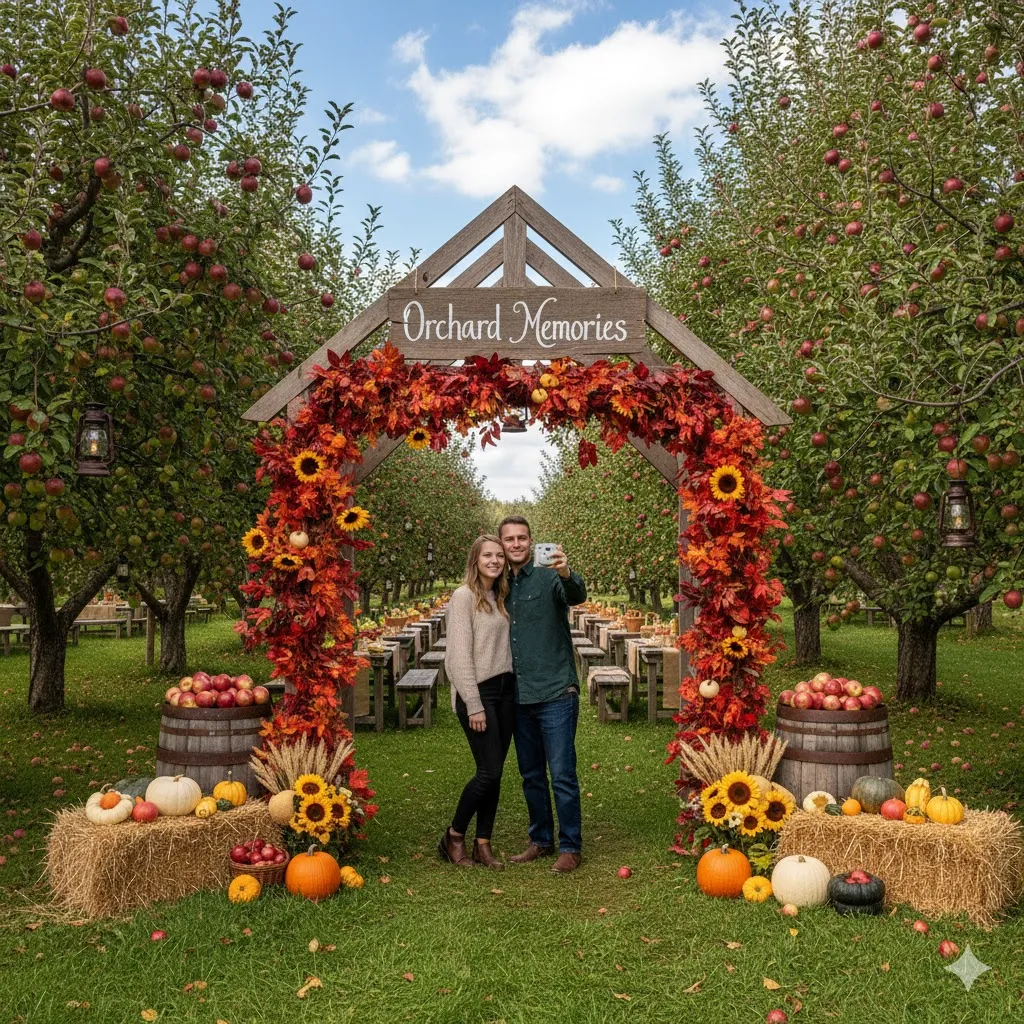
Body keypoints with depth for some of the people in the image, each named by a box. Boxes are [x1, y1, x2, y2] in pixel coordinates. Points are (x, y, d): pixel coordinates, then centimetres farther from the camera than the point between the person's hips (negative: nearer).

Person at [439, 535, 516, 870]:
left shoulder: (500, 597, 13)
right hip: (478, 693, -7)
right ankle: (453, 837, 13)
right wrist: (474, 705, -16)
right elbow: (459, 655, -14)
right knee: (489, 772, -6)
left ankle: (483, 844, 18)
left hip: (505, 691, 7)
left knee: (495, 773, 8)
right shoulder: (464, 596, -9)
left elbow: (504, 647, 13)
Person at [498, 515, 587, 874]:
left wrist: (566, 574, -51)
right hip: (520, 697, 6)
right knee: (531, 776, 15)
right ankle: (541, 841, 29)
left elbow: (577, 596, -28)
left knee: (562, 775, -1)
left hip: (556, 694, -6)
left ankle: (570, 847, 11)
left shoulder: (548, 577, -7)